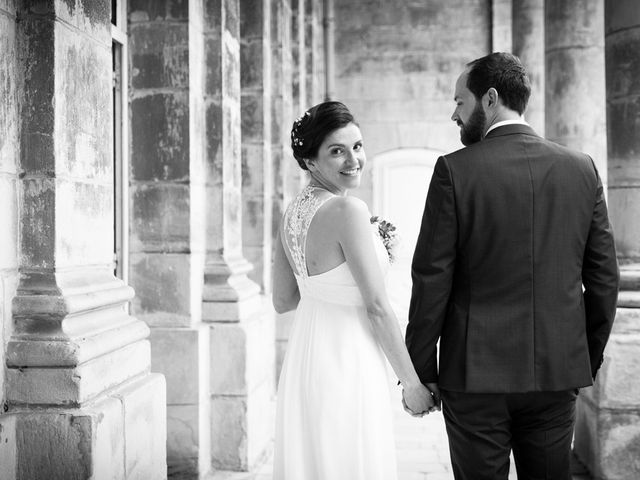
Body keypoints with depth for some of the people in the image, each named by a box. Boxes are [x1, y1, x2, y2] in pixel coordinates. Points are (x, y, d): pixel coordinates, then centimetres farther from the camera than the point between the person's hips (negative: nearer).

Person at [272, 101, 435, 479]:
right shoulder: (349, 210, -18)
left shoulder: (294, 212, 6)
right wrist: (412, 382, -9)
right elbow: (377, 308, -17)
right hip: (346, 363, -8)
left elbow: (283, 301, 12)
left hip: (304, 364, 8)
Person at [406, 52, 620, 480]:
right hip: (558, 373, 4)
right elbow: (604, 279, 6)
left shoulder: (455, 171, -9)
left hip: (476, 375, -4)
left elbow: (432, 279, -9)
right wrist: (589, 359, 17)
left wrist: (421, 371, -1)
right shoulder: (582, 168, 3)